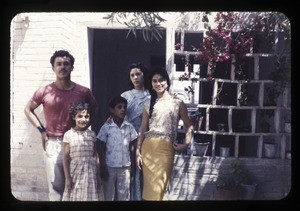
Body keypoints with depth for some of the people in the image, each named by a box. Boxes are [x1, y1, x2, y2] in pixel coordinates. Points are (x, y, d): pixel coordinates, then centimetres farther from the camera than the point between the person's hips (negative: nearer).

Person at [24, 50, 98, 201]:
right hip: (53, 143, -1)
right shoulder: (44, 92, -3)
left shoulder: (83, 92, -1)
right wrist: (41, 130, 2)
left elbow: (94, 109, 19)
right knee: (56, 186, 2)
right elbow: (28, 110, 12)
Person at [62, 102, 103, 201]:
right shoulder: (68, 135, -3)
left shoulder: (92, 134, 5)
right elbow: (66, 157, -2)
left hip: (90, 173, 2)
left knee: (90, 196, 5)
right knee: (75, 196, 3)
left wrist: (98, 176, 6)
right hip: (75, 173, -2)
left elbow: (96, 156, 7)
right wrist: (67, 178, -4)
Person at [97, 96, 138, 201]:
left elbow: (131, 148, 8)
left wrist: (132, 166, 6)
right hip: (110, 167, -2)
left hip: (125, 167, 2)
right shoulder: (106, 127, -5)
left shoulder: (129, 127, 2)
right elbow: (102, 149, -2)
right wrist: (102, 167, -5)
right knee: (108, 195, 7)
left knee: (124, 195, 9)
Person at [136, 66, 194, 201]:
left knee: (159, 187, -2)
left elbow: (189, 126, 6)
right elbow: (142, 130, 11)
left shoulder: (178, 103, 4)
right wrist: (138, 152, 4)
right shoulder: (149, 104, 11)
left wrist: (185, 144, -7)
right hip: (148, 148, 3)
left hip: (166, 149, -3)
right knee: (149, 187, 6)